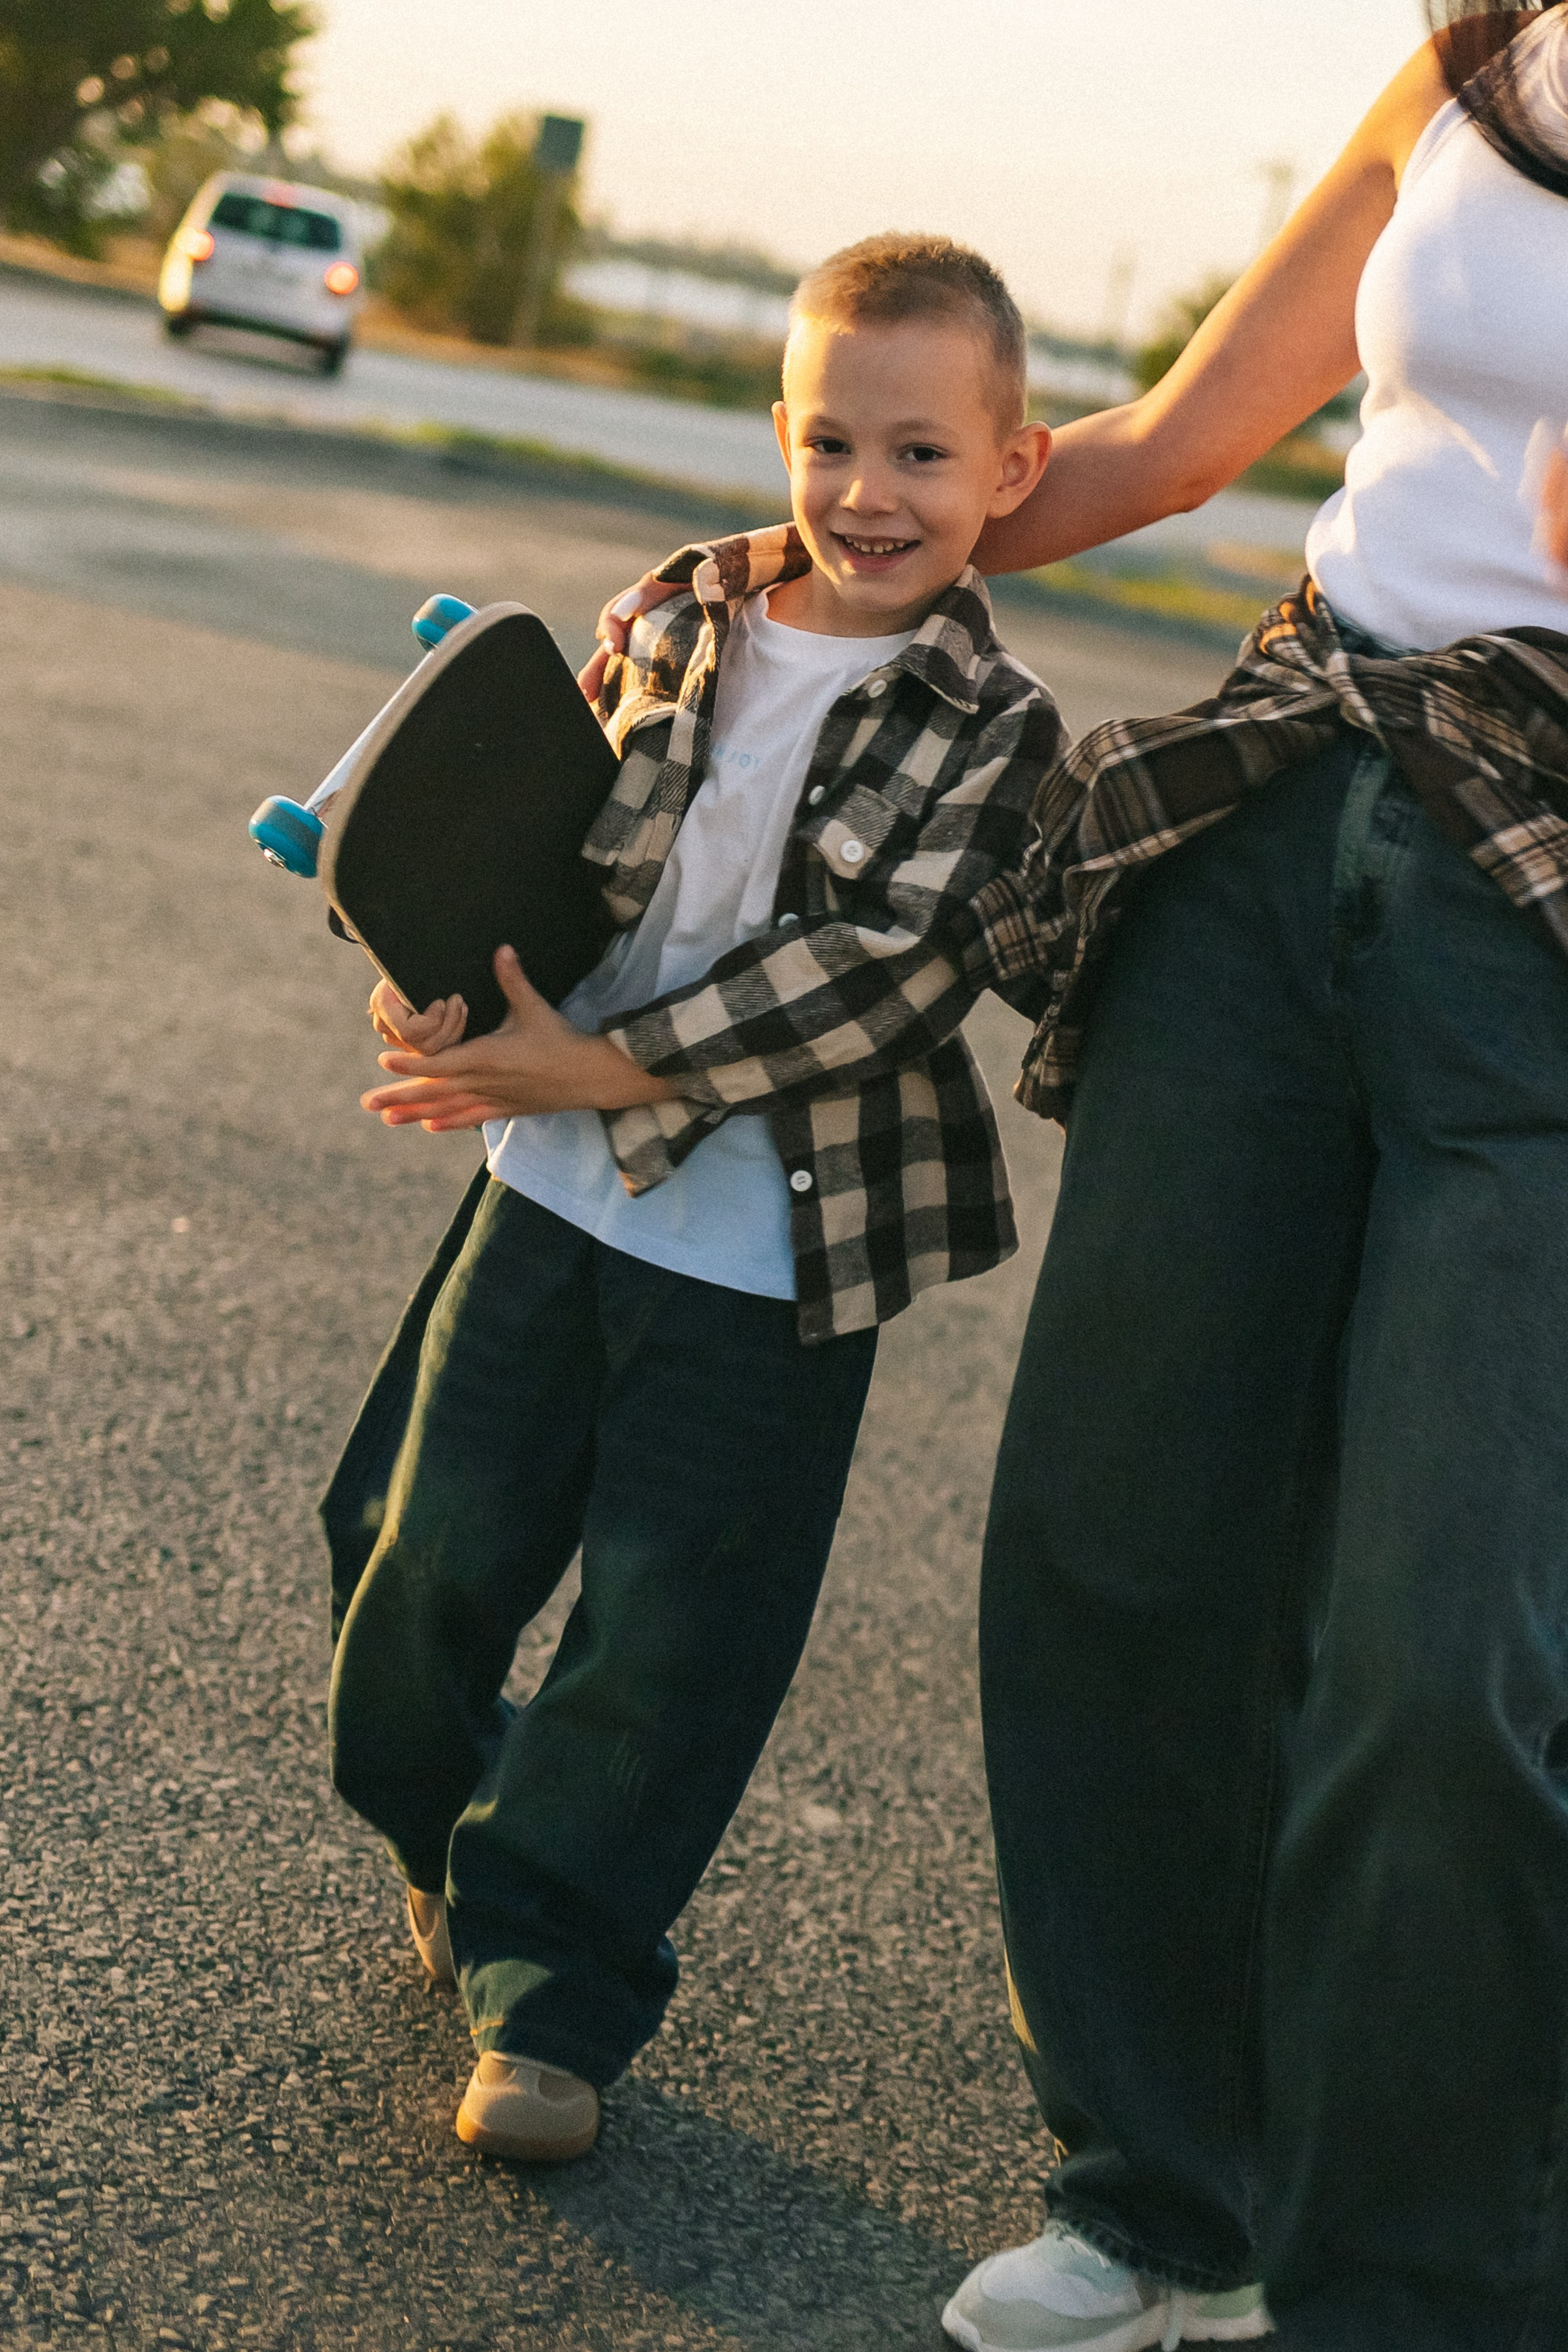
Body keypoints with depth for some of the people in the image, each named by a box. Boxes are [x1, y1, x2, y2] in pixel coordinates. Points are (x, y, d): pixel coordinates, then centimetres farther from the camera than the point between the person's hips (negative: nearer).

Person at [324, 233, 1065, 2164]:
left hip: (773, 1258, -3)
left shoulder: (988, 726, -9)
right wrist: (440, 983, -9)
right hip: (558, 1195, 4)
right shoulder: (674, 622, 3)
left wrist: (598, 1068, -22)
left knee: (667, 1630, 2)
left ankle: (551, 1992, 17)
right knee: (432, 1548, 12)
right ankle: (445, 1831, 40)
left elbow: (880, 971, -18)